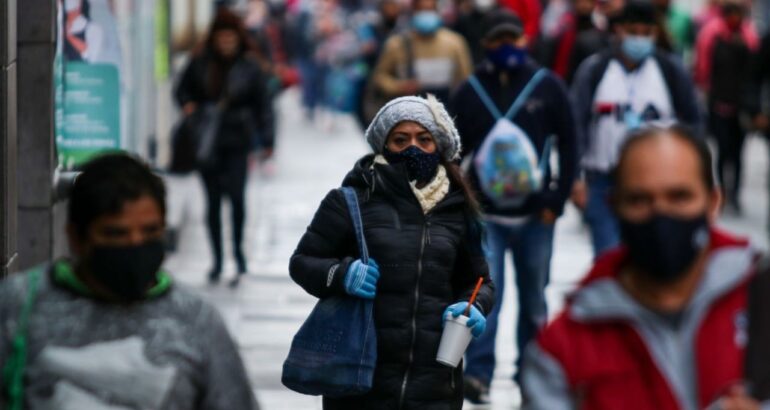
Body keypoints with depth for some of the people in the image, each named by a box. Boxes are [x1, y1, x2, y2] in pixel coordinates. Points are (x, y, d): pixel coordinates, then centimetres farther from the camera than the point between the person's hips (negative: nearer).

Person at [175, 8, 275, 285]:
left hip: (237, 140, -2)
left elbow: (263, 104, 1)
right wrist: (188, 105, -5)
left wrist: (267, 141, -4)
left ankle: (238, 249, 7)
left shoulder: (250, 67, -2)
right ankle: (218, 259, 17)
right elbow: (183, 89, 17)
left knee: (236, 195, -14)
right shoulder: (200, 63, 3)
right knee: (213, 200, 7)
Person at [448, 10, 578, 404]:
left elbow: (568, 145, 1)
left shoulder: (548, 87, -2)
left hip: (535, 214, 1)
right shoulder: (470, 91, 0)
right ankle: (478, 373, -12)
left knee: (534, 298, 12)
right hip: (485, 215, -1)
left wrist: (557, 200, -4)